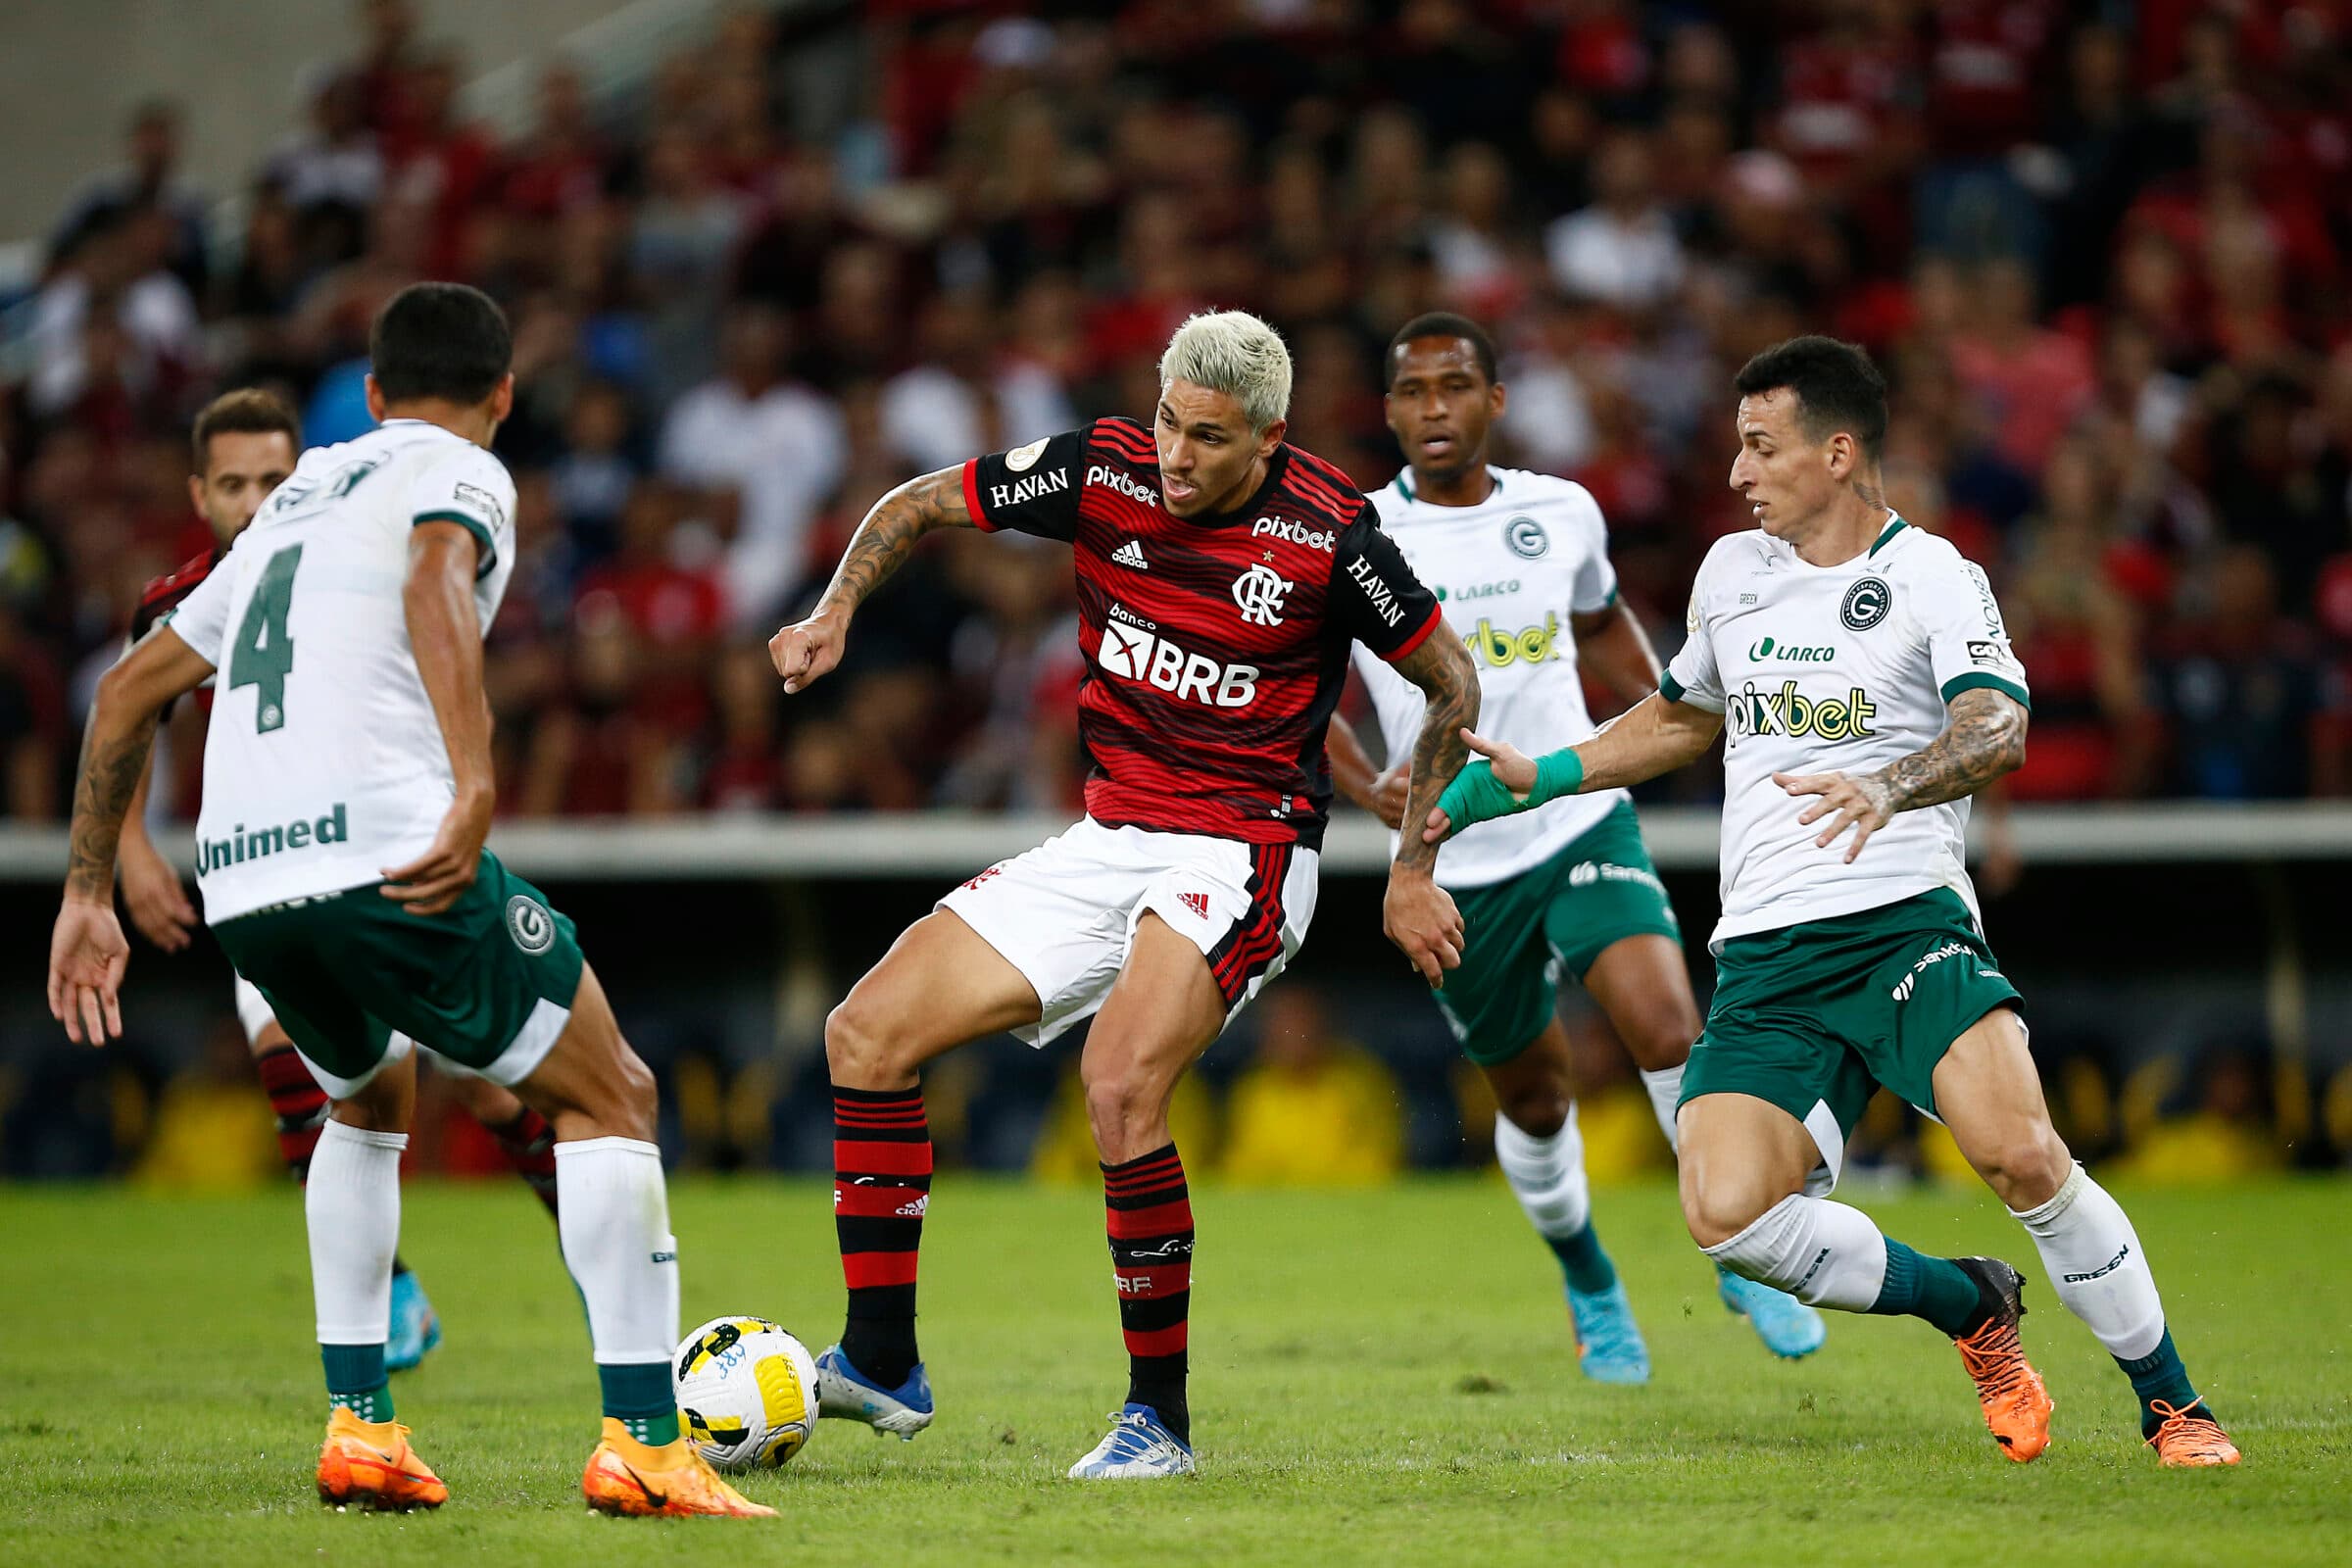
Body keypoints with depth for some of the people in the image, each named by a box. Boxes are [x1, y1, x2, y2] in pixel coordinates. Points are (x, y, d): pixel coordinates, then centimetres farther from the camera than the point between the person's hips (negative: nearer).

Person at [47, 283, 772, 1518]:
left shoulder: (297, 500, 30)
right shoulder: (460, 474, 8)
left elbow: (127, 690, 31)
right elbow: (435, 581, -18)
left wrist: (88, 895, 35)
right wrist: (476, 784, -30)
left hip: (240, 885, 7)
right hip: (386, 853, -7)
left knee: (370, 1101, 33)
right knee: (609, 1100, 8)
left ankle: (359, 1428, 22)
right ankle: (642, 1447, -2)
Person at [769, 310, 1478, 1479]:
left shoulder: (1326, 530, -15)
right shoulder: (1103, 469, -4)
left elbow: (1450, 681, -2)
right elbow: (918, 504, 10)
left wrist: (1413, 871, -2)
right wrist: (835, 615, -7)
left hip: (1240, 856, -6)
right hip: (1106, 843, 6)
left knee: (1121, 1085, -29)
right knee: (867, 1032, -2)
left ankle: (1159, 1416, -15)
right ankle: (882, 1365, 5)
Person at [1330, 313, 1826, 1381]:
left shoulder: (1563, 514, 1)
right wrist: (1370, 788, -15)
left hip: (1583, 822, 0)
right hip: (1454, 864, 0)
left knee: (1665, 1027, -22)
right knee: (1535, 1098, 11)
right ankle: (1590, 1291, 39)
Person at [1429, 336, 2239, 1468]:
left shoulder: (1932, 577, -1)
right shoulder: (1730, 570, 17)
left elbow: (1998, 732, -19)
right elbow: (1681, 718, 36)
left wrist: (1890, 786, -38)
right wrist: (1536, 780, 29)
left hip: (1905, 919, -5)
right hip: (1765, 963, 5)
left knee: (2020, 1154, -28)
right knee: (1726, 1214, -19)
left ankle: (2172, 1406, -9)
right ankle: (1971, 1310, 7)